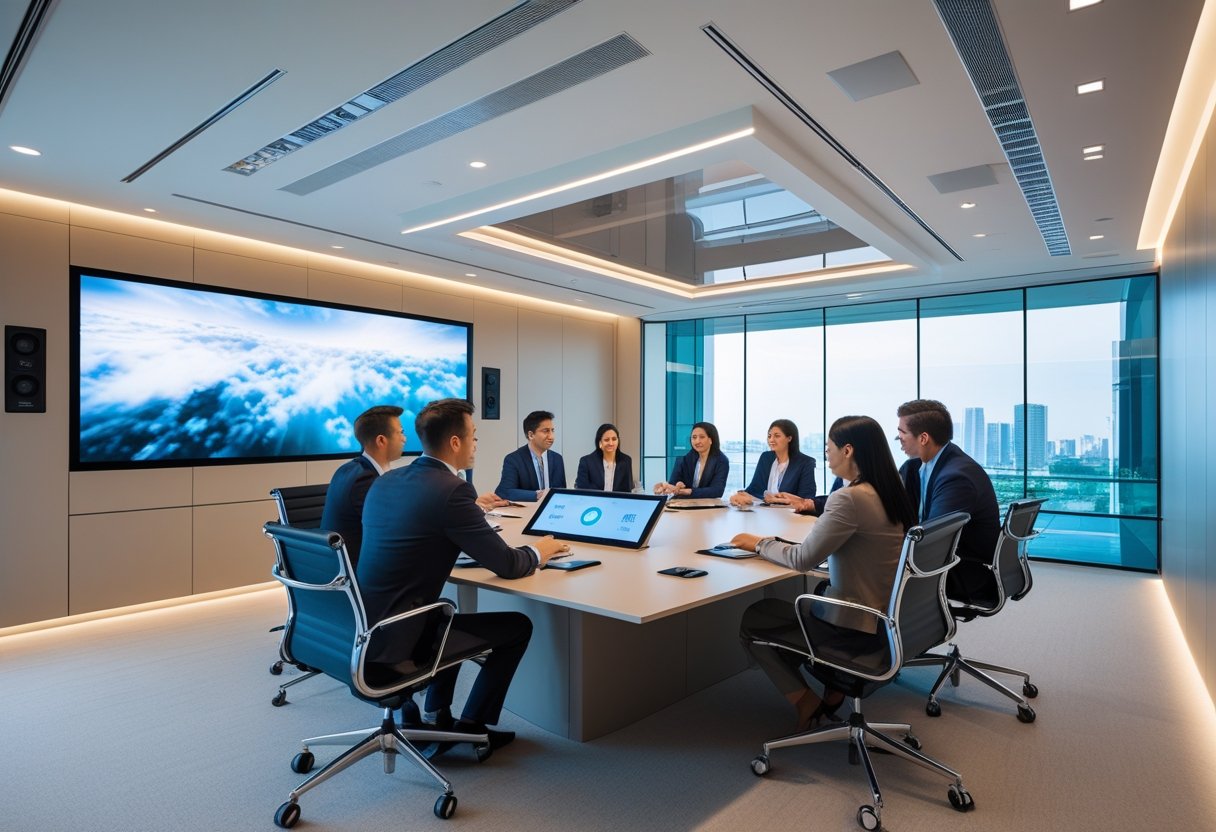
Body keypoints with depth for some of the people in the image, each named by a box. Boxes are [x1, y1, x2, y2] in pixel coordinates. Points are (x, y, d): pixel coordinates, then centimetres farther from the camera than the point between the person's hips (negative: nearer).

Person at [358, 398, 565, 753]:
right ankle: (471, 727, 18)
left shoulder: (385, 481, 5)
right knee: (518, 627, 6)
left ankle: (436, 718, 35)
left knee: (454, 613, 33)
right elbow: (507, 565, -15)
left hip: (363, 625, 9)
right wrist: (538, 552, 6)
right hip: (394, 639, -9)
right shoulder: (451, 490, -20)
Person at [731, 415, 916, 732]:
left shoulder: (849, 498, -25)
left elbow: (803, 559, -19)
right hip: (887, 618, 8)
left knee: (752, 619, 9)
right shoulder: (889, 491, 1)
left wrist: (760, 544, -5)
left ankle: (806, 702, 15)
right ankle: (836, 685, 27)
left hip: (857, 628, -8)